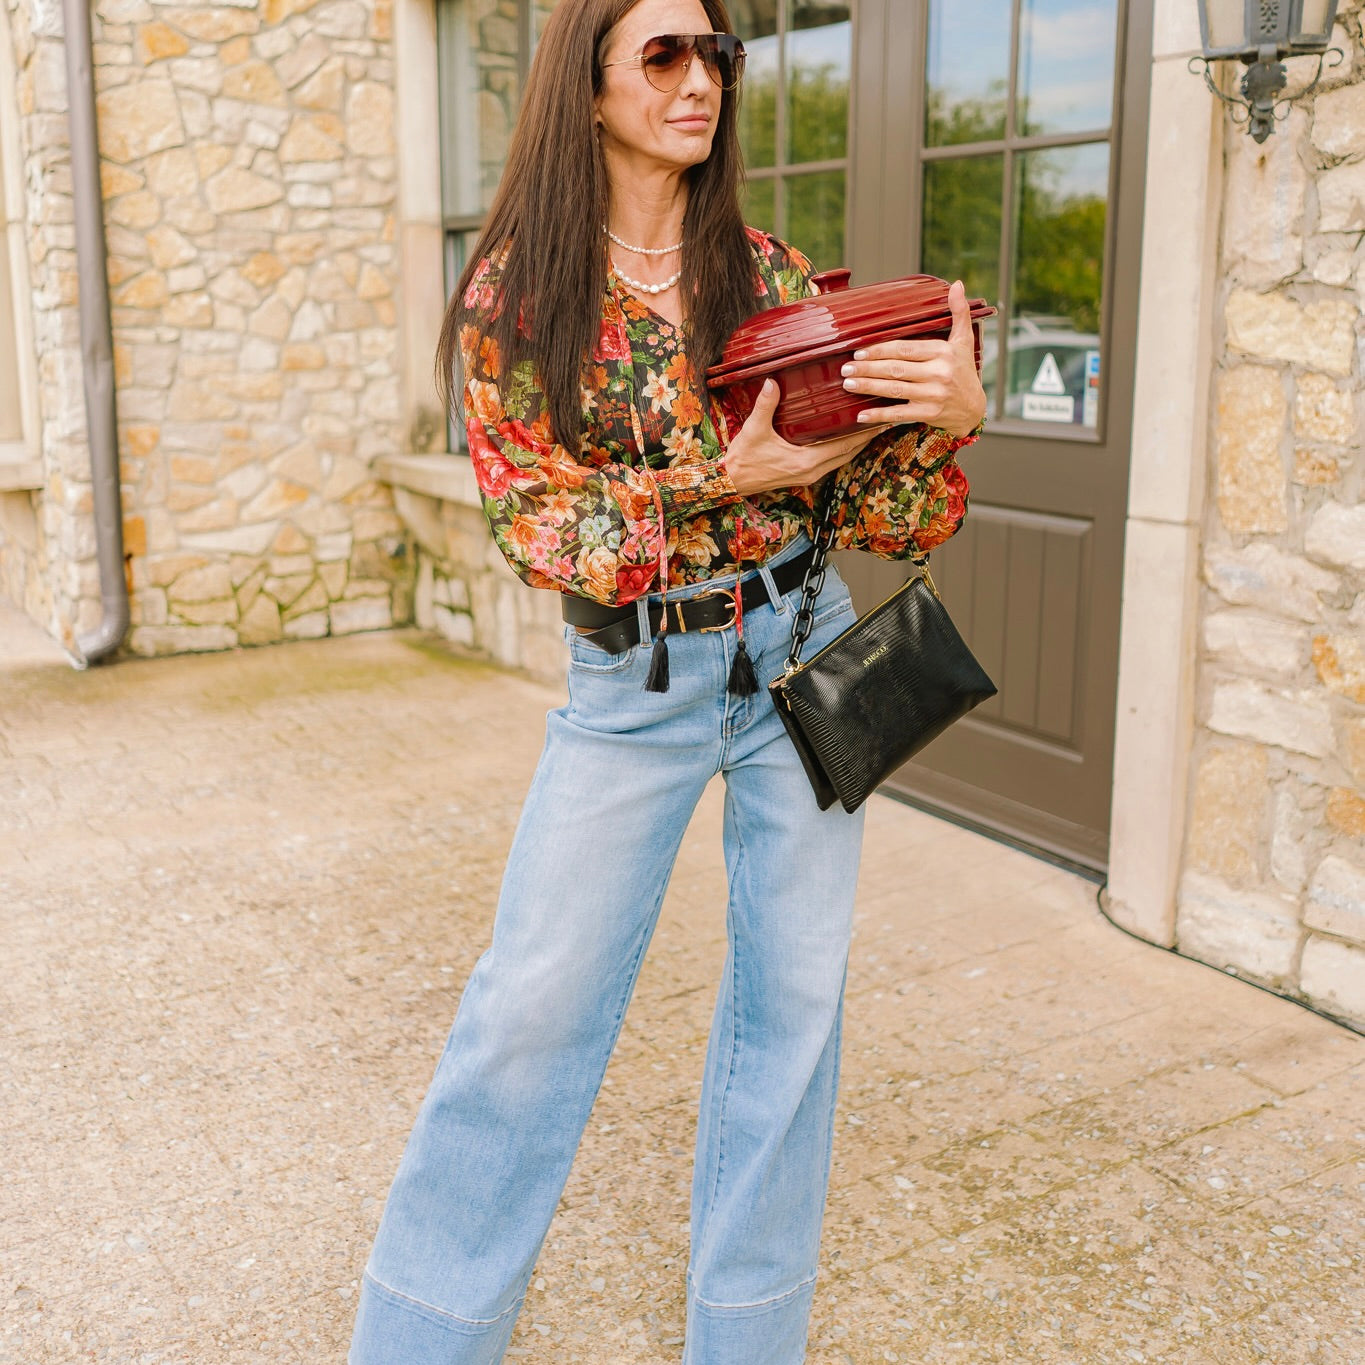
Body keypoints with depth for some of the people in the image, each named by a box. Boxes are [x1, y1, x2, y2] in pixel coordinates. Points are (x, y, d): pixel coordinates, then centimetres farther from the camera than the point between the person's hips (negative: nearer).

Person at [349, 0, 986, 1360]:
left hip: (799, 649, 3)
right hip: (631, 677, -2)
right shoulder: (514, 294, -4)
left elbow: (881, 511, 1)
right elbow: (532, 517, -8)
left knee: (792, 990, 8)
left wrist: (954, 412, -19)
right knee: (533, 1002, 0)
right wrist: (721, 481, -19)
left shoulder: (769, 275, 2)